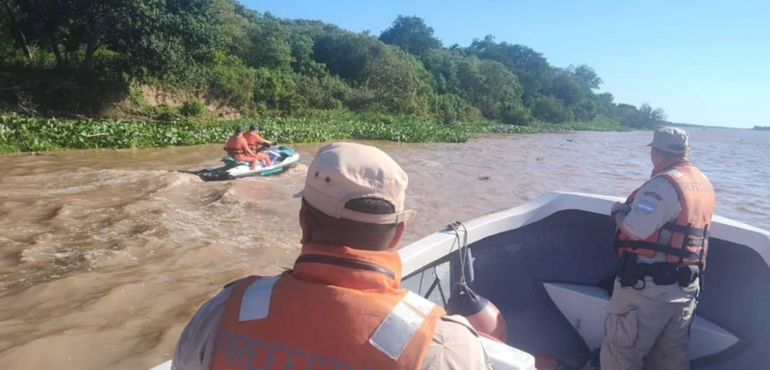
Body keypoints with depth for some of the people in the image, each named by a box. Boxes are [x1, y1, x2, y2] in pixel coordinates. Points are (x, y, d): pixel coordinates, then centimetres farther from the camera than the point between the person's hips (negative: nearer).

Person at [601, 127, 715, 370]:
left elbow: (634, 231, -25)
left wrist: (619, 212, -5)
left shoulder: (663, 184, -18)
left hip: (647, 287, -9)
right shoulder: (704, 184, 10)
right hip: (686, 286, 9)